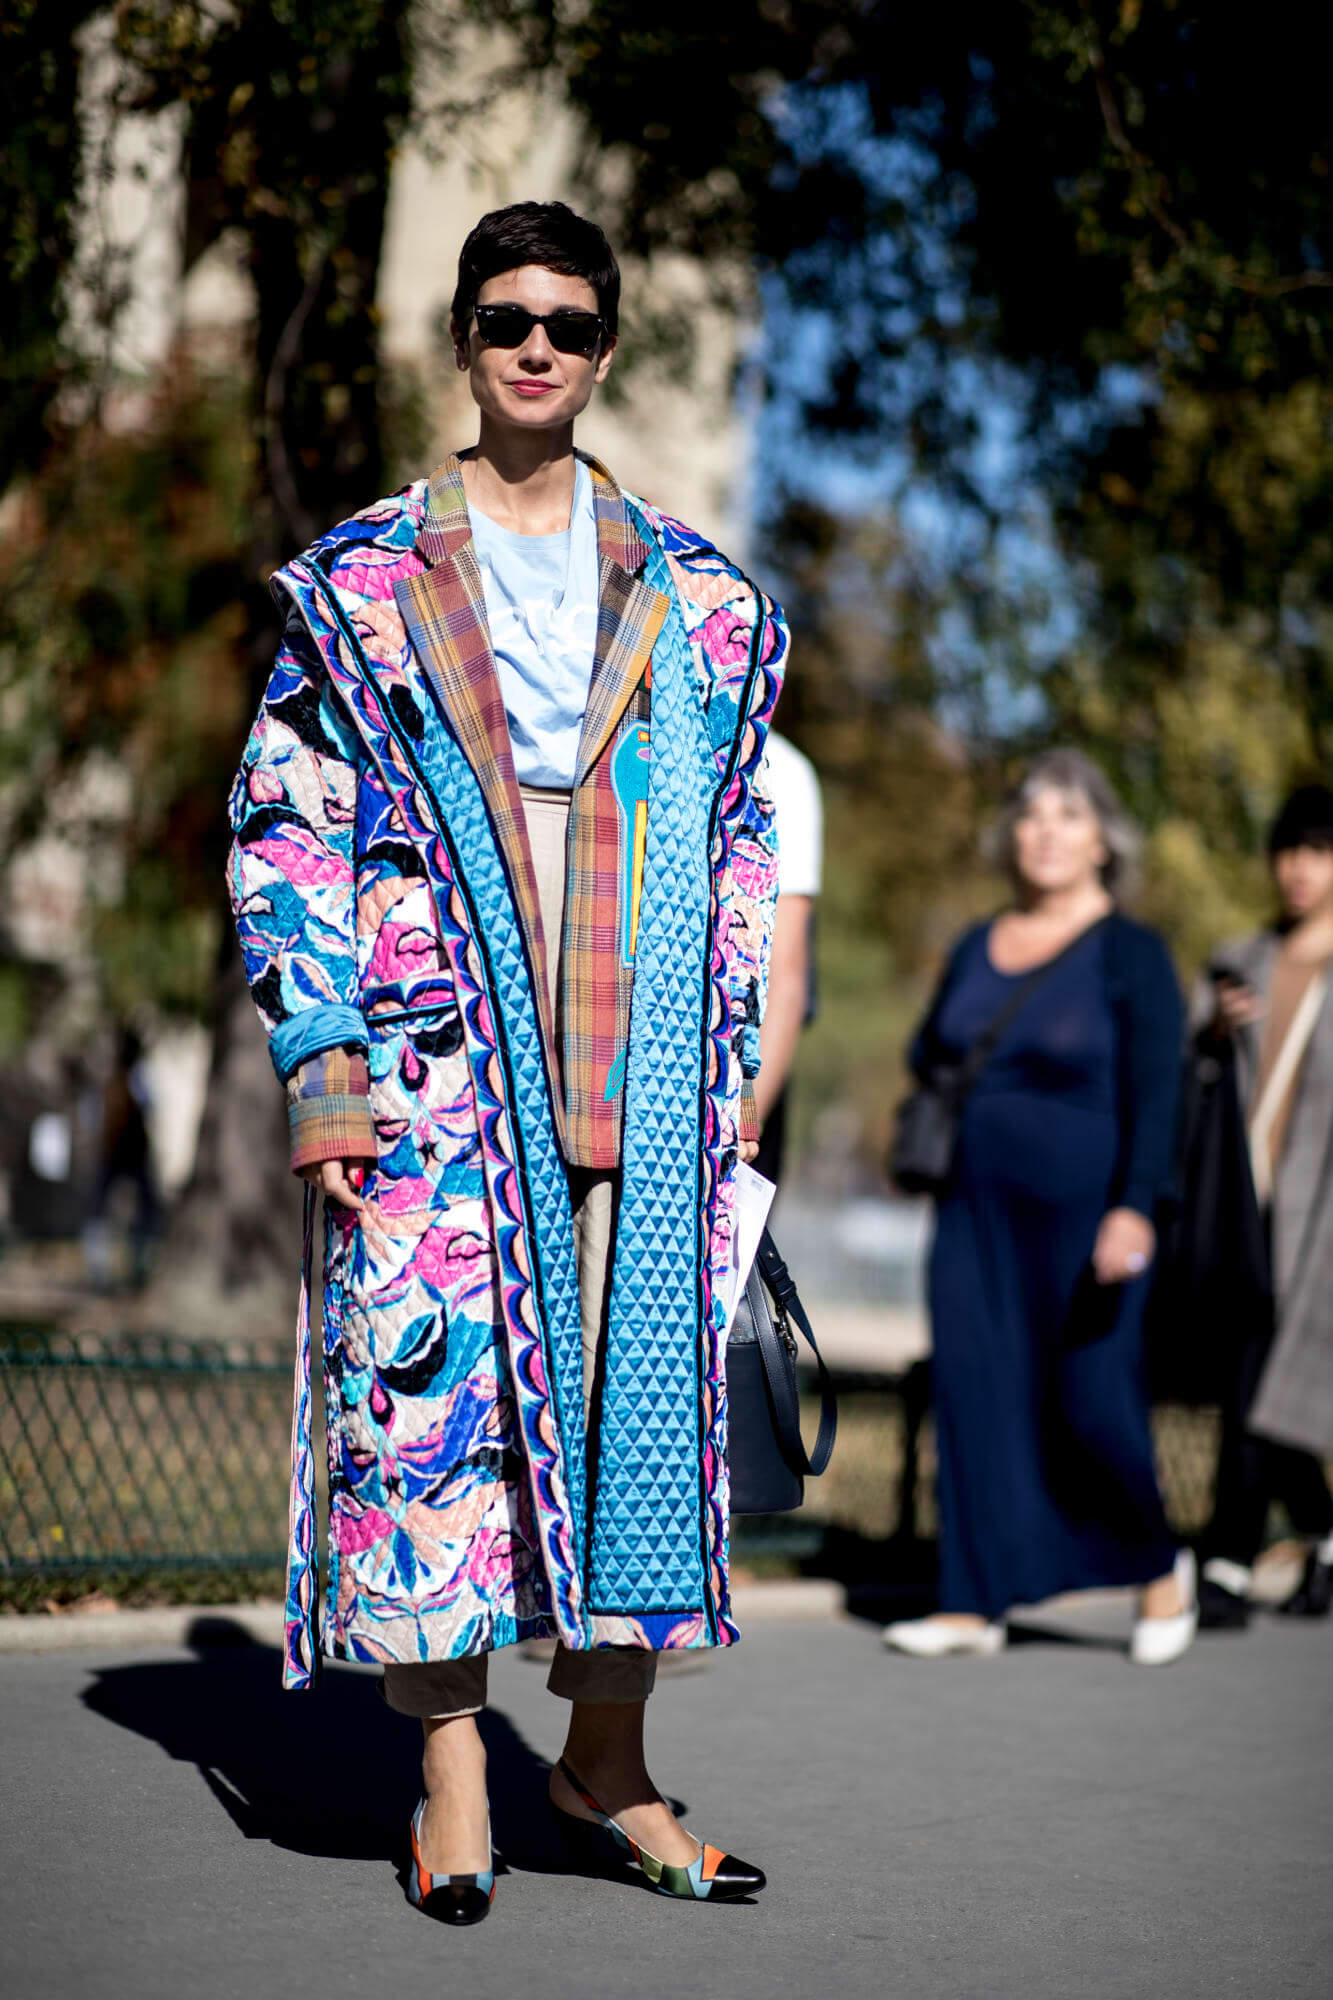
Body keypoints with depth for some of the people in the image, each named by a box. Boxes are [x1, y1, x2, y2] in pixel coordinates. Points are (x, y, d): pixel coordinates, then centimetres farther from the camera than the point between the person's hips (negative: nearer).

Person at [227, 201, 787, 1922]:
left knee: (639, 1378, 2)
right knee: (429, 1382, -6)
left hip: (641, 1066, 2)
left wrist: (730, 1066, 8)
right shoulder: (361, 582, 7)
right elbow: (285, 825, 3)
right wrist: (323, 1062, -6)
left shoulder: (695, 596, 14)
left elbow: (738, 846, 15)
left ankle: (608, 1769, 14)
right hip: (436, 1053, -2)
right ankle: (452, 1773, 5)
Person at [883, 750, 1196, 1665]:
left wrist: (1135, 1209, -21)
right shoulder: (976, 948, 12)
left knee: (1090, 1402, -5)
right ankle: (976, 1603, 8)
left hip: (1081, 1213, -5)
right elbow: (929, 1057, 24)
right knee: (976, 1399, 2)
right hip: (976, 1211, 5)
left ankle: (1160, 1564, 21)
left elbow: (1156, 1098, -10)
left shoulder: (1132, 954, -4)